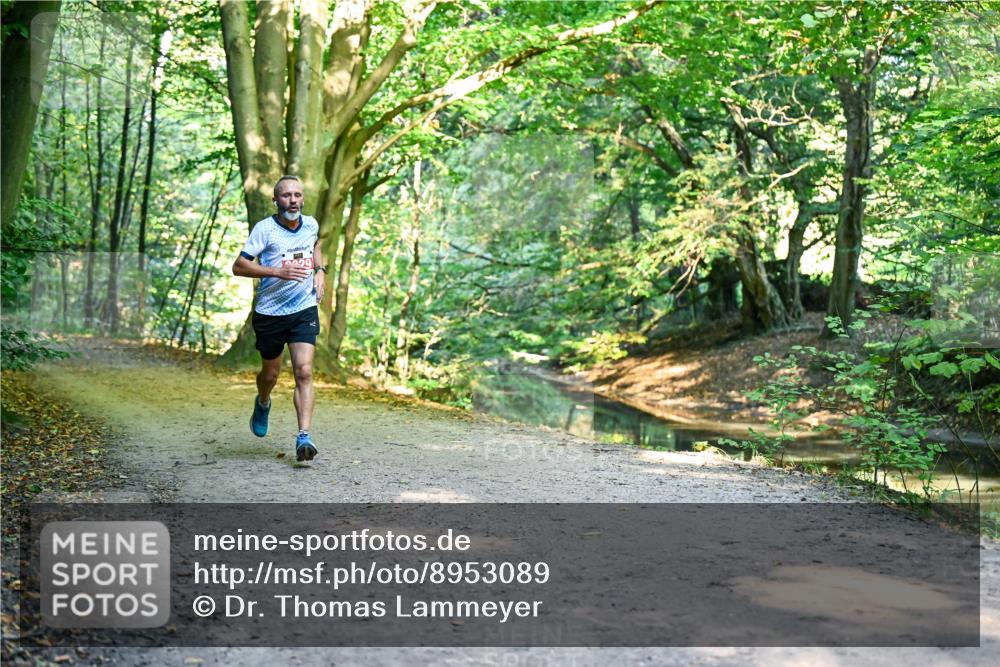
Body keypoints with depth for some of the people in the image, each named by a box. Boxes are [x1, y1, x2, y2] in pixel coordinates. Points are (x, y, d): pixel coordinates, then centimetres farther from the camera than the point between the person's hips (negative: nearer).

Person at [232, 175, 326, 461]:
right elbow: (238, 266, -15)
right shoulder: (265, 229, -11)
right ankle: (263, 403, 50)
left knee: (304, 372, -13)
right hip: (270, 312, -2)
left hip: (304, 310, 2)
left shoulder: (311, 224, 3)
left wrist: (319, 271, 10)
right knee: (270, 374, 15)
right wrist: (278, 271, -25)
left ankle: (304, 437, -16)